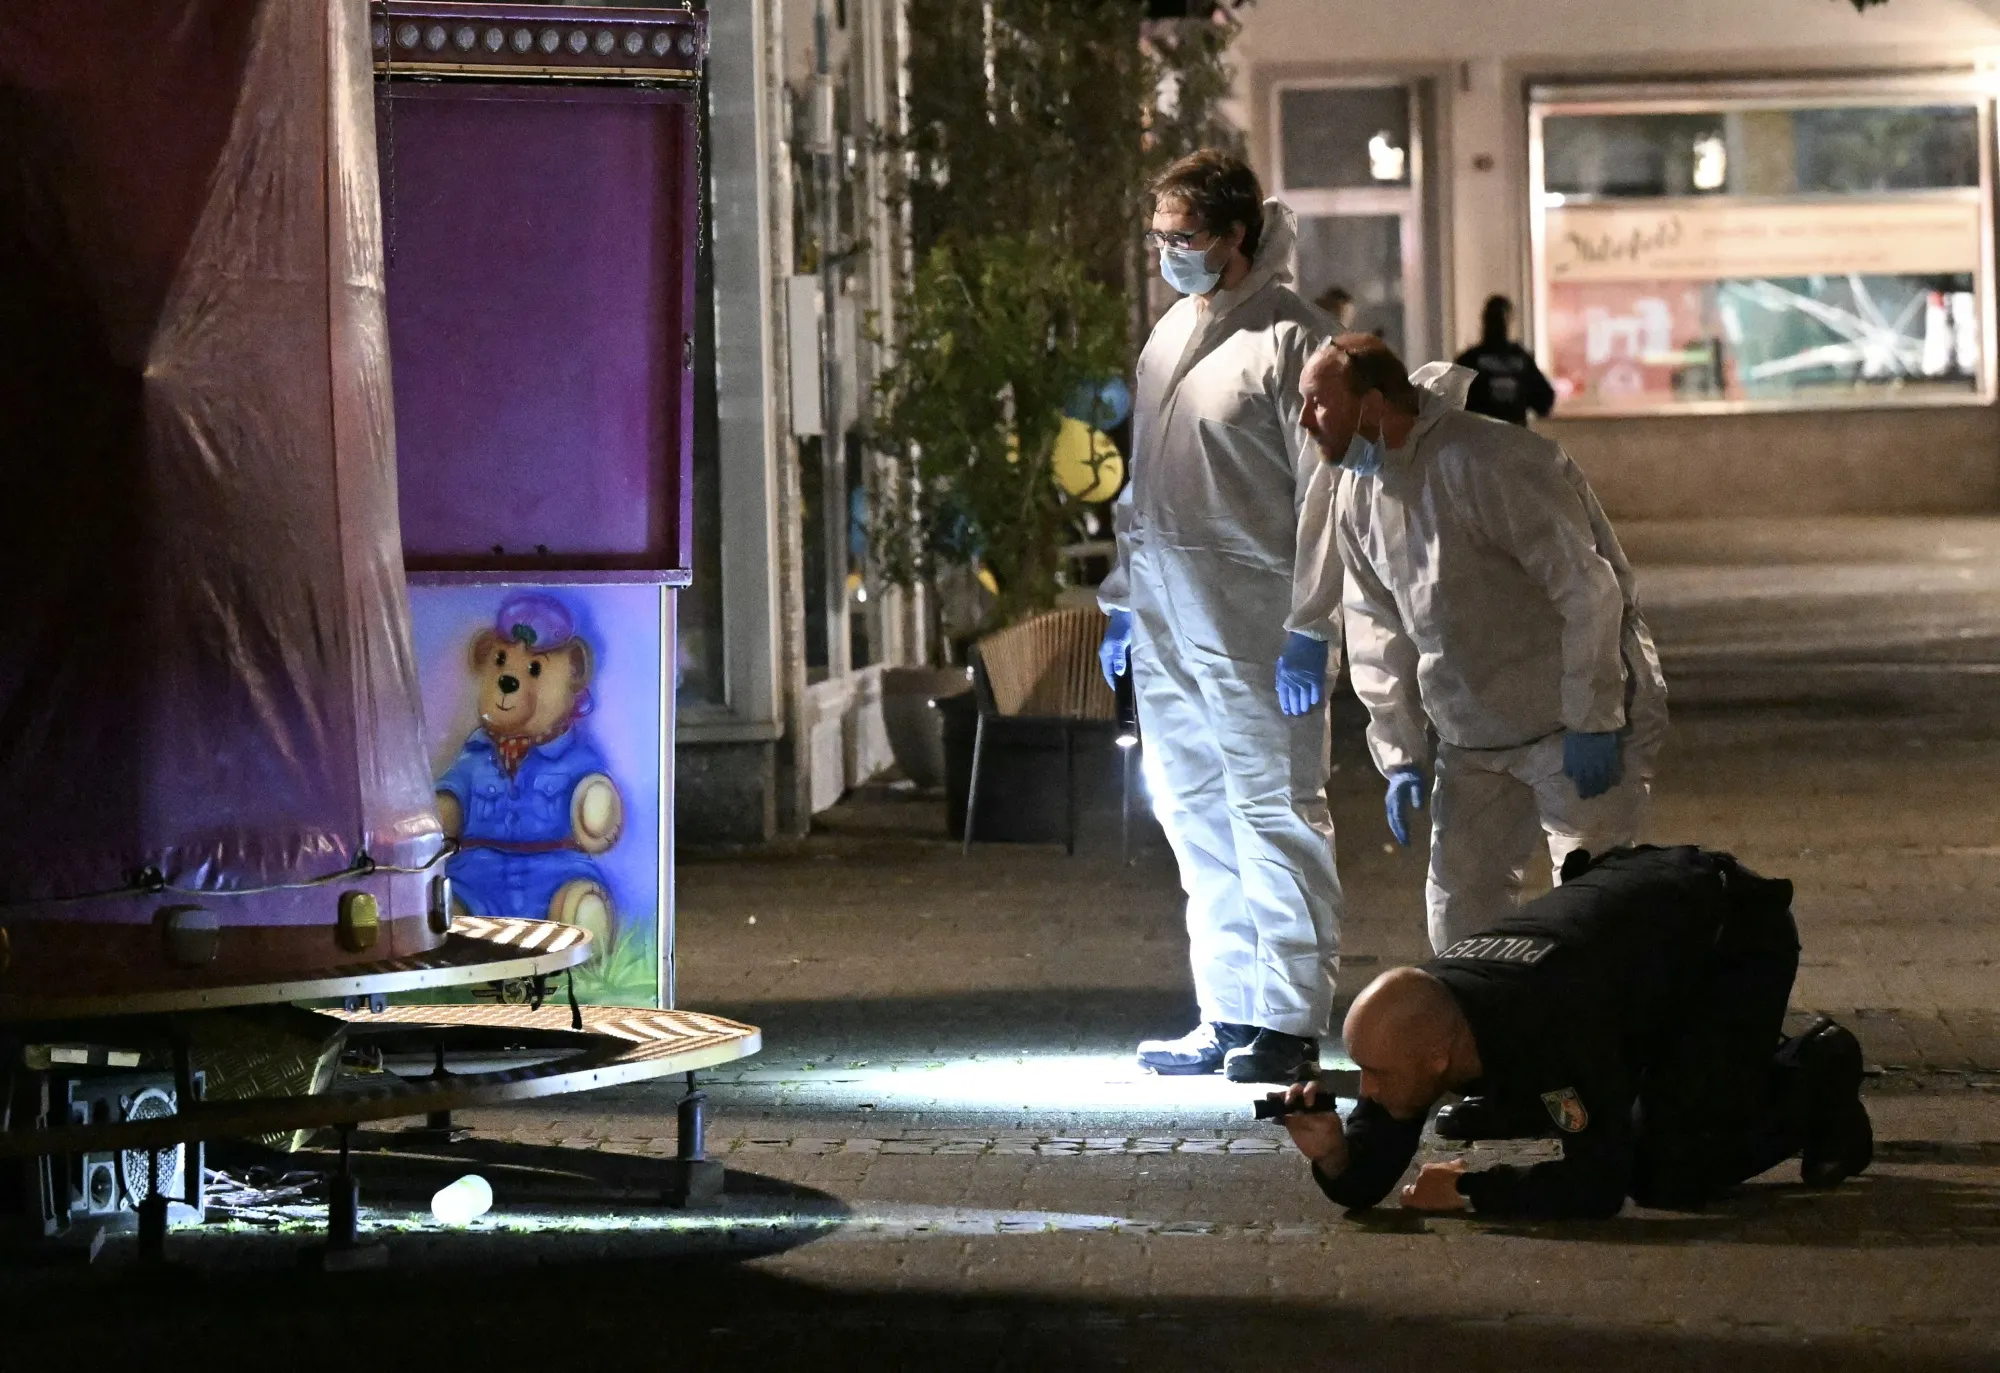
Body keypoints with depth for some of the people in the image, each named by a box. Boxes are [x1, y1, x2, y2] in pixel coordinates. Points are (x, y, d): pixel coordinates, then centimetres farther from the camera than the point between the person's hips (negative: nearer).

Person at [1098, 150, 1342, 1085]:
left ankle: (1290, 1021, -1)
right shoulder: (1171, 334, 17)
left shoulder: (1288, 340, -9)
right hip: (1166, 622, 8)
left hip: (1250, 621, -8)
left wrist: (1308, 629, -17)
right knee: (1199, 825, 11)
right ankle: (1228, 1016, 17)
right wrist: (1122, 599, 20)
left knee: (1274, 817, -4)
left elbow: (1323, 491, -12)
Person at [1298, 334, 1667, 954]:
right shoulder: (1358, 493, 5)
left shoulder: (1487, 460, -23)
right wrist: (1398, 755, 8)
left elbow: (1587, 588, -23)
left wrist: (1592, 724, -21)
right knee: (1460, 903, 6)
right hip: (1472, 737, 8)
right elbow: (1379, 630, 13)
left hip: (1576, 724, -8)